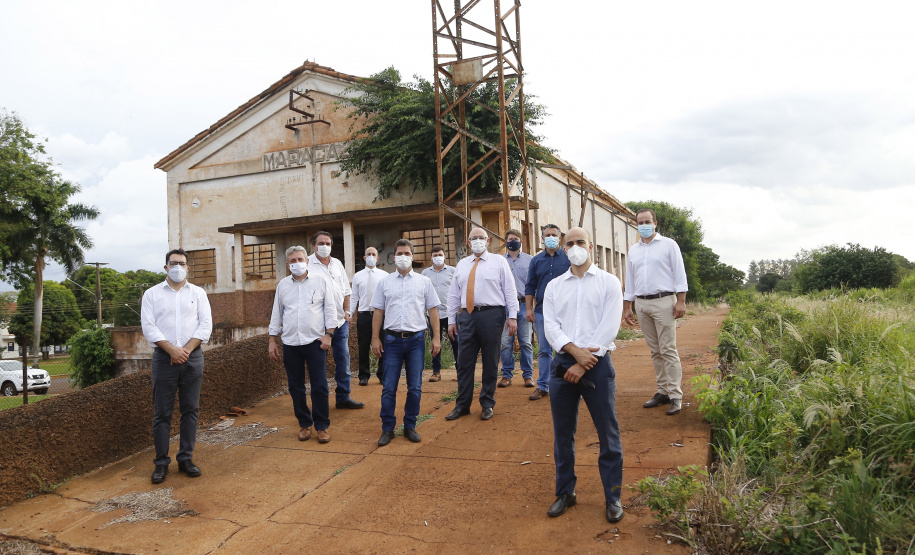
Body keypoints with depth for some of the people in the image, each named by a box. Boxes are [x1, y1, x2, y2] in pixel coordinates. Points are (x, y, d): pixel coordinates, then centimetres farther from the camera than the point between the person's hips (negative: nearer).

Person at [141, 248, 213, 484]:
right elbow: (148, 326, -4)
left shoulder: (198, 293, 8)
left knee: (190, 410, 5)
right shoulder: (152, 294, 6)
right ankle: (161, 462, 10)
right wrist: (172, 349, -14)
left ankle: (185, 458, 15)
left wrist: (187, 349, -11)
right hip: (164, 358, -1)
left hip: (193, 357, 1)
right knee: (162, 412, 2)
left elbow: (206, 324, 1)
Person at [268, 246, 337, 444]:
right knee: (296, 387, 10)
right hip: (290, 343, 3)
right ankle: (304, 424, 23)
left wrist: (328, 334, -7)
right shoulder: (282, 285, 9)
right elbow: (276, 314, 12)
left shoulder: (320, 282, 1)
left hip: (315, 342, -3)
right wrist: (272, 340, 8)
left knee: (319, 386, -2)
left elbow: (330, 309, 0)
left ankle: (322, 426, 10)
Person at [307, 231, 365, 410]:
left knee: (343, 361, 9)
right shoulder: (308, 265, -5)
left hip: (340, 321, 6)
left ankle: (343, 397, 18)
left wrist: (347, 311, 9)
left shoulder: (337, 264, 14)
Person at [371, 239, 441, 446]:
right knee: (389, 387, 1)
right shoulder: (385, 282, 8)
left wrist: (436, 337, -1)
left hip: (416, 339, 0)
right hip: (392, 339, 0)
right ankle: (387, 429, 12)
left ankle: (410, 426, 18)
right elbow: (378, 312, 8)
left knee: (415, 387, 5)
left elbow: (433, 310, 6)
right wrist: (375, 338, 2)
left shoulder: (423, 281, 6)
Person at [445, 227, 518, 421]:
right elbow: (454, 294, 14)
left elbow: (510, 290, -2)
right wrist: (451, 320, 10)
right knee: (464, 362, 5)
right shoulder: (462, 264, 14)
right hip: (467, 316, 3)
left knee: (490, 362, 6)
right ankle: (462, 405, 18)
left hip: (492, 315, -3)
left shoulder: (499, 261, 3)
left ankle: (487, 404, 20)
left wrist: (512, 316, -8)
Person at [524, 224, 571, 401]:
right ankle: (543, 386, 12)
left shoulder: (569, 258, 3)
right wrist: (528, 308, 3)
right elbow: (530, 287, 11)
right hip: (541, 311, 2)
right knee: (544, 350, 6)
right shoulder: (536, 260, 10)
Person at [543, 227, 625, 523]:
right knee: (562, 433, 10)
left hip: (596, 363, -3)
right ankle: (565, 492, 25)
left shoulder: (608, 282, 2)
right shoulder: (554, 286, 12)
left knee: (608, 433, 3)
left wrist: (583, 365, -12)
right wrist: (575, 351, -16)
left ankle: (613, 497, 17)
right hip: (562, 364, 3)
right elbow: (551, 325, 2)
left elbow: (609, 327, -7)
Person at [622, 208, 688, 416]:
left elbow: (679, 274, -1)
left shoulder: (668, 245, 3)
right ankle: (663, 391, 15)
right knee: (655, 351, 8)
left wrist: (681, 301, -10)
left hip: (664, 302, -5)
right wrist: (627, 307, 14)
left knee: (668, 350, -7)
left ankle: (675, 395, -4)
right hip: (642, 304, 5)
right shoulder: (633, 250, 15)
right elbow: (629, 280, 18)